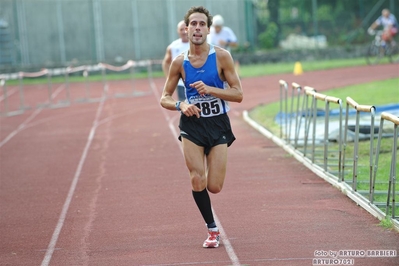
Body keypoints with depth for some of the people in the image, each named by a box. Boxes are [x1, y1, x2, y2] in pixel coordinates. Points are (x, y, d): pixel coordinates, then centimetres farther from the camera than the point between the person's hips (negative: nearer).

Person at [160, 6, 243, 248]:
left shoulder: (222, 57, -7)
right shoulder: (180, 62, -1)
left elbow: (238, 94, -8)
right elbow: (165, 98, 5)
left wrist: (210, 89, -22)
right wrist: (181, 105, -16)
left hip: (218, 125, -1)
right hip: (192, 124, 1)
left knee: (214, 187, -5)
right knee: (197, 181, -13)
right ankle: (212, 229, 8)